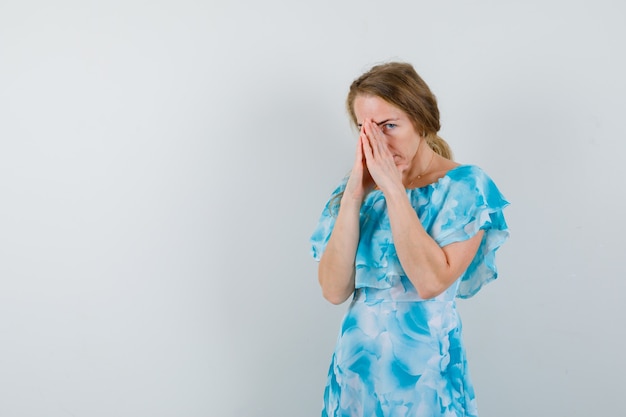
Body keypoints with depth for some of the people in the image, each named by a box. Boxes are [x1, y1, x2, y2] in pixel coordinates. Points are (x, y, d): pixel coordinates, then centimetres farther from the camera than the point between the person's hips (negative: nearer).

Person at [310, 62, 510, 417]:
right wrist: (353, 197, -17)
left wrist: (393, 189, -21)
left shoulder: (465, 185, -9)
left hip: (424, 365, -3)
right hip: (357, 361, 4)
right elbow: (334, 290, -10)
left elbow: (431, 281, -23)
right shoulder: (357, 186, 1)